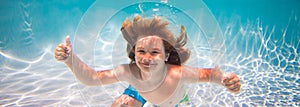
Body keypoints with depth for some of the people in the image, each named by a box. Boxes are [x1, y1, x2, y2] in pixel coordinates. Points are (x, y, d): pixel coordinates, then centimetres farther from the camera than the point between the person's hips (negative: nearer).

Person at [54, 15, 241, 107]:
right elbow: (92, 78, -40)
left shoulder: (177, 74, -48)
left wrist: (225, 78, -60)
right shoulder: (129, 72, -42)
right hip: (140, 90, 0)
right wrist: (70, 58, -57)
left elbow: (208, 73, -36)